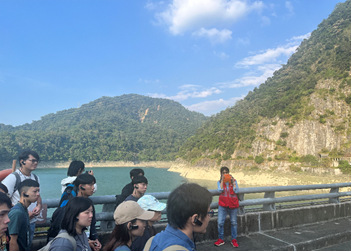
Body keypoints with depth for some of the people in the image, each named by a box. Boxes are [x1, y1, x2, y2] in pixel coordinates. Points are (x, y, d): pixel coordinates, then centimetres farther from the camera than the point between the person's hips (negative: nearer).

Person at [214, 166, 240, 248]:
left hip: (233, 204, 0)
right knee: (220, 222, -4)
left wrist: (233, 182, -14)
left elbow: (236, 191, -11)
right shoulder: (219, 182, 2)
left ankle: (234, 240, 23)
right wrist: (222, 180, -16)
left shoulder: (234, 181, 1)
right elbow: (220, 190, -16)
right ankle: (220, 239, 11)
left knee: (234, 223, 9)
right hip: (223, 205, 0)